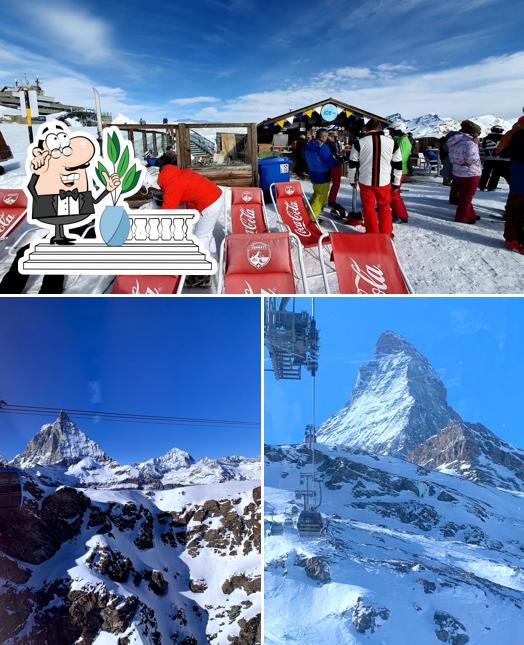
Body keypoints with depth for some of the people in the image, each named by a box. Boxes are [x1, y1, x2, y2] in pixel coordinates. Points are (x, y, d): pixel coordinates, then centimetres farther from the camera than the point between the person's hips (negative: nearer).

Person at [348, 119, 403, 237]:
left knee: (368, 208, 10)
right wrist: (396, 182, 16)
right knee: (385, 207, 16)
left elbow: (353, 164, 2)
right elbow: (398, 164, 7)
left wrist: (352, 179, 15)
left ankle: (372, 234, 13)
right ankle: (386, 234, 20)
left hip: (366, 181, -1)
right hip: (384, 182, 2)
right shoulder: (392, 142, 3)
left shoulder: (359, 142, -2)